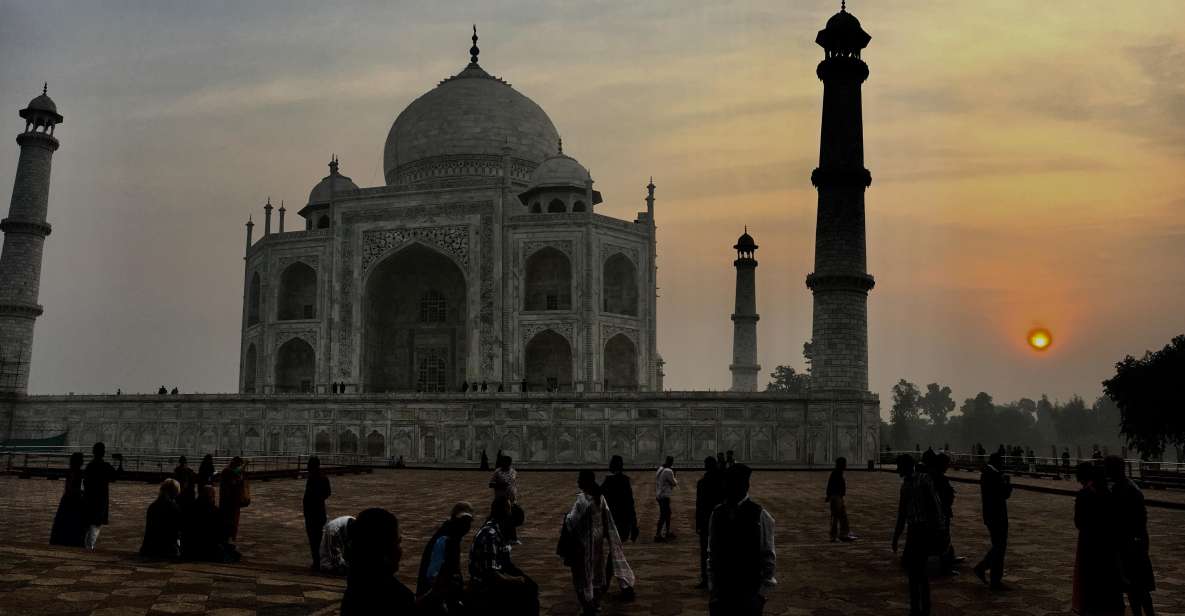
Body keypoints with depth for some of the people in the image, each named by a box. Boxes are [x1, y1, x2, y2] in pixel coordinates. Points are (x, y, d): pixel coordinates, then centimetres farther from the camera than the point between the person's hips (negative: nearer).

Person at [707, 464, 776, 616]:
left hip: (750, 592, -3)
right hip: (722, 589, 3)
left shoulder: (760, 515, -8)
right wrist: (712, 587, 5)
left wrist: (762, 593, -7)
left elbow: (769, 557, -6)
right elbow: (712, 553, 8)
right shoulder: (717, 513, 3)